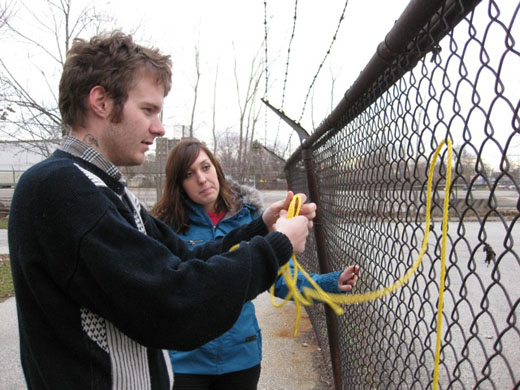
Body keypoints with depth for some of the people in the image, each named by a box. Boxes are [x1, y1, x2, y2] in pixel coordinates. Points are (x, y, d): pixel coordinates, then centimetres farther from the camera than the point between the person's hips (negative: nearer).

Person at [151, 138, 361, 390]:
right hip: (184, 361, -2)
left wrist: (331, 283, -17)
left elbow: (282, 277, -4)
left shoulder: (249, 218, -4)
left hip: (241, 357, 3)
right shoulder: (166, 225, -10)